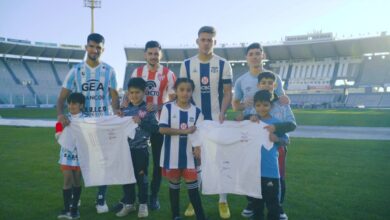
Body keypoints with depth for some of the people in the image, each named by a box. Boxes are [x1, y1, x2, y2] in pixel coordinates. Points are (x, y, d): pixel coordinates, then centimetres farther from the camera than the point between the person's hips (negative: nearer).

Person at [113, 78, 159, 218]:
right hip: (126, 148, 4)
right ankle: (129, 203, 27)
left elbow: (155, 128, -13)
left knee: (141, 177, 6)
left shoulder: (148, 110, -5)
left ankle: (143, 204, 20)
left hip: (141, 149, -4)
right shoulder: (125, 110, 6)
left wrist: (141, 122, -22)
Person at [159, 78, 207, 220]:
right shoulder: (168, 108, -6)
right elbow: (162, 129, -13)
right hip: (171, 154, -1)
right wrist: (184, 131, -17)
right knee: (174, 185, 13)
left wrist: (198, 147, -18)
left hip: (189, 154, 1)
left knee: (192, 186, 4)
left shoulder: (196, 111, 0)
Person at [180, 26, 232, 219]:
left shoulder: (223, 64, 0)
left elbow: (227, 93, 0)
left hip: (216, 120, -1)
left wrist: (222, 113, -15)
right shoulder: (187, 64, 4)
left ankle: (223, 201, 14)